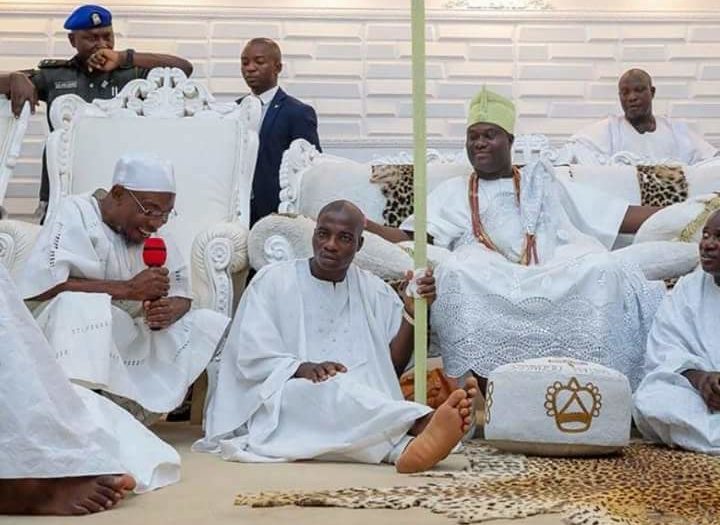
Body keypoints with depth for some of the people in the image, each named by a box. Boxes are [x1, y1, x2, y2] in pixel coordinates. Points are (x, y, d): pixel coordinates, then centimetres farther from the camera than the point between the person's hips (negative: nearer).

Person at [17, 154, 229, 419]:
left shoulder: (153, 236, 9)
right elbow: (41, 286, -25)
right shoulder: (77, 213, -10)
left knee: (213, 325, -5)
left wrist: (170, 310, -18)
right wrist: (128, 289, -25)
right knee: (84, 304, -37)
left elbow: (182, 296, 7)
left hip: (129, 343, 6)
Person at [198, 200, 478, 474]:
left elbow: (390, 367, 4)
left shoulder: (374, 291, 11)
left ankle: (407, 446, -64)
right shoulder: (272, 281, 3)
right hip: (280, 400, -3)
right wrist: (302, 369, -25)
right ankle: (422, 424, -59)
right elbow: (252, 359, -6)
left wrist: (412, 313, -9)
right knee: (328, 389, -35)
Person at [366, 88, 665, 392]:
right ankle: (480, 389, -32)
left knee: (601, 270, -31)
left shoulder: (543, 183, 30)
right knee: (455, 274, -35)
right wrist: (361, 226, -3)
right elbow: (409, 236, 14)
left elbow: (623, 216, 25)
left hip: (559, 274, 1)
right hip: (486, 277, -1)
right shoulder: (452, 192, 29)